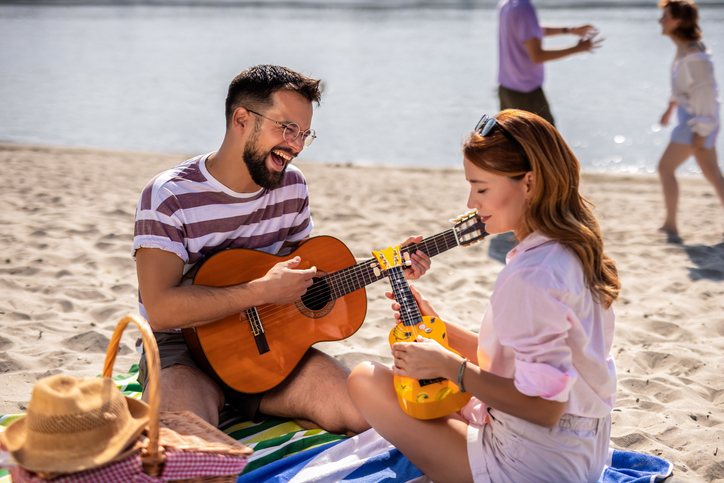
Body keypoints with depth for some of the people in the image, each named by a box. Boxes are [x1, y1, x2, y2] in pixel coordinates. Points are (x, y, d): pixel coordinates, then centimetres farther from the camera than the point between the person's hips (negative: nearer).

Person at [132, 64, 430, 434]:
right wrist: (263, 291, -27)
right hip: (185, 346, -5)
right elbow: (160, 310, -25)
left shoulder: (292, 187, 3)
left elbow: (309, 269, 15)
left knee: (366, 414, -15)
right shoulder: (169, 196, -16)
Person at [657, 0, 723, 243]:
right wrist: (671, 107, 29)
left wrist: (701, 132, -21)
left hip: (698, 119, -9)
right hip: (690, 116, 9)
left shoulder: (694, 55, -22)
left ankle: (670, 227, -1)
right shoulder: (683, 48, 7)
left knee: (665, 168, -7)